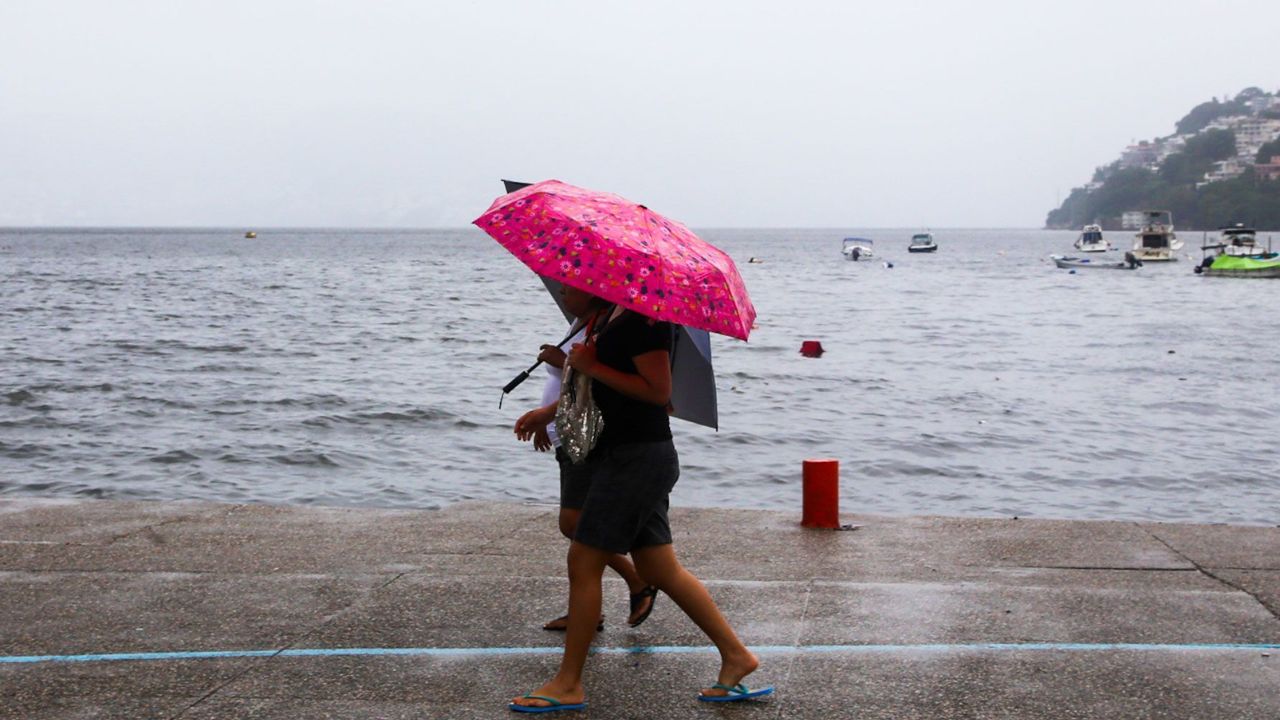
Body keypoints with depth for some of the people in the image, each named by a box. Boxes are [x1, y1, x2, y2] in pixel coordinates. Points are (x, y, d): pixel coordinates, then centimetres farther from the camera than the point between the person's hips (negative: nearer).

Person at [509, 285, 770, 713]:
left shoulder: (643, 317, -17)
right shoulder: (619, 313, 14)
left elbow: (658, 391, -23)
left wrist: (592, 367, -19)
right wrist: (550, 411, 24)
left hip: (637, 457, -10)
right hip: (630, 455, 10)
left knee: (584, 562, -5)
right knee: (660, 569, 12)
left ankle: (568, 685, 3)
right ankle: (736, 656, 18)